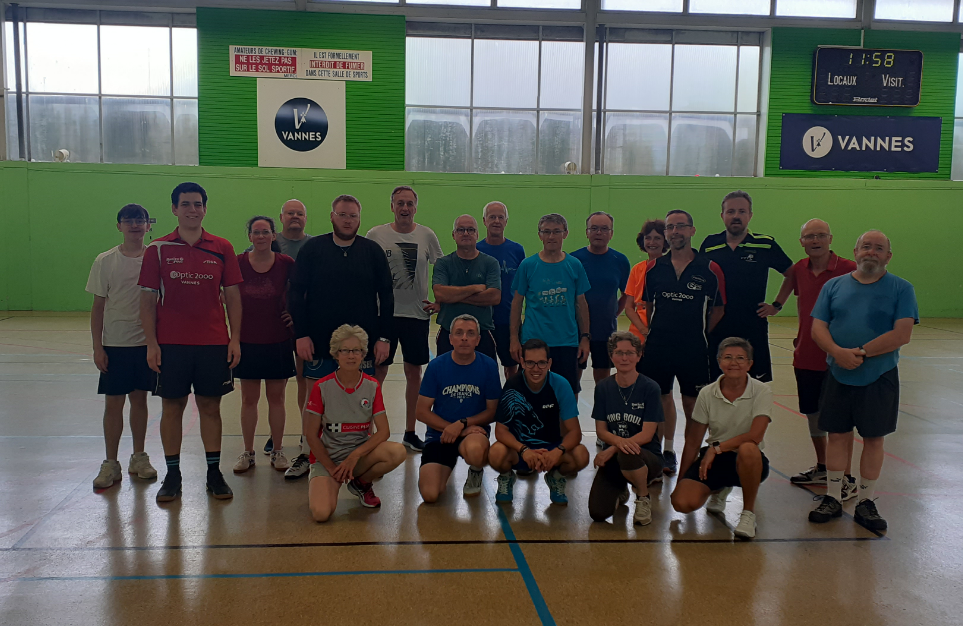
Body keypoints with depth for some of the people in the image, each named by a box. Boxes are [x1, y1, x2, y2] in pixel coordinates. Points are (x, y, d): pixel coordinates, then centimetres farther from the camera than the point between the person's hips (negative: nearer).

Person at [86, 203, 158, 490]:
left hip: (147, 342, 1)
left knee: (139, 399, 10)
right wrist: (97, 347, -3)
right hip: (115, 344, -1)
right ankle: (110, 464, 14)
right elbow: (98, 306, 2)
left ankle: (139, 458, 23)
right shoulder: (105, 261, -1)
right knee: (113, 402, 3)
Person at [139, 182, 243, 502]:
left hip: (213, 343, 0)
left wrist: (235, 338, -1)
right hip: (171, 343, 0)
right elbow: (148, 299, 2)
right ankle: (172, 474, 18)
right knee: (172, 407, 6)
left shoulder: (222, 248, 4)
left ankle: (214, 473, 17)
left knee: (210, 406, 7)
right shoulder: (158, 249, 2)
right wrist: (151, 343, -4)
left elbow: (232, 296, 5)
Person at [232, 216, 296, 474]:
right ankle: (248, 452, 21)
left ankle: (277, 451, 20)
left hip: (278, 341, 0)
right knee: (249, 399, 8)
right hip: (247, 341, 1)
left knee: (276, 397, 8)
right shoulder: (238, 263, -3)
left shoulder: (286, 263, -4)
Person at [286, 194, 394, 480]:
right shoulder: (312, 249, 3)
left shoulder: (373, 251, 5)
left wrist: (384, 338, 0)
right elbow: (295, 294, 1)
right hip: (319, 340, 0)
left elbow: (386, 297, 6)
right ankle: (307, 455, 22)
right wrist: (301, 334, -7)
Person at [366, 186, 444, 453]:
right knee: (378, 372, 1)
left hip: (417, 313, 2)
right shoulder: (376, 235, -1)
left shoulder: (427, 235, 3)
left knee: (414, 372, 9)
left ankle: (410, 432, 21)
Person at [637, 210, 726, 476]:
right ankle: (667, 451, 26)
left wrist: (700, 334, -3)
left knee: (693, 405, 5)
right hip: (658, 346, 3)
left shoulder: (710, 269, -4)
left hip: (693, 349, -3)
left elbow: (718, 309, 3)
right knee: (662, 399, 11)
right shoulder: (654, 268, 5)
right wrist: (652, 329, 6)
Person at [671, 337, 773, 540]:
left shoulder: (762, 392, -10)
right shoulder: (707, 393, -3)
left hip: (749, 463, -3)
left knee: (747, 449, -40)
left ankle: (748, 513, -14)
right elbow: (693, 442, 1)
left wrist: (717, 447, -20)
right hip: (713, 460, 3)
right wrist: (680, 482, 1)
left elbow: (755, 435, -23)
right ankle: (719, 490, 17)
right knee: (682, 502, -21)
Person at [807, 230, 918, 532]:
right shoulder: (834, 286, 6)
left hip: (880, 377, -1)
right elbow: (818, 328, -1)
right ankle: (832, 499, 19)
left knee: (873, 438, 7)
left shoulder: (901, 289, -1)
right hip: (838, 376, 2)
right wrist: (838, 352, -19)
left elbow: (902, 335, -12)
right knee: (837, 435, 7)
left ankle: (865, 503, 21)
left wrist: (861, 353, -18)